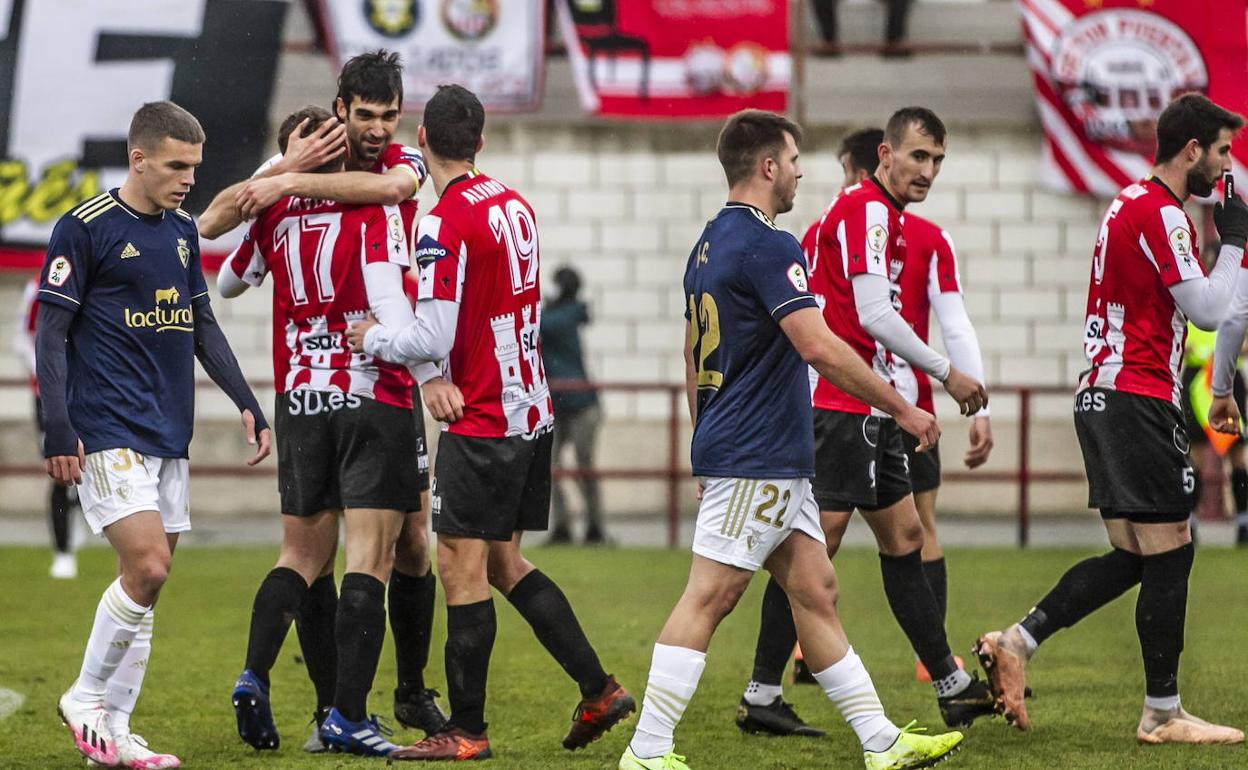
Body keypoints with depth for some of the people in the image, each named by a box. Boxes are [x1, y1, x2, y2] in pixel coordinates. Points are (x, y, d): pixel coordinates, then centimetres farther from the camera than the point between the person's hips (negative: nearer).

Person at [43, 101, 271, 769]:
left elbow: (203, 326, 22)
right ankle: (86, 700, 2)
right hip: (108, 432, -7)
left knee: (148, 579, 5)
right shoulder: (85, 229, -8)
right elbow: (50, 334, -8)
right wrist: (58, 430, -15)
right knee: (147, 568, -16)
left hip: (170, 436, 7)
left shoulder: (182, 231, 14)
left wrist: (247, 404, 15)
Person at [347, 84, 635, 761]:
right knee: (504, 563, 16)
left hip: (482, 423, -8)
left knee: (462, 567, -2)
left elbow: (432, 340, -18)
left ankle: (466, 730, 0)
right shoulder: (515, 206, 8)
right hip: (531, 411, 8)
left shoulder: (445, 224, -17)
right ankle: (598, 690, 14)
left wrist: (373, 338, -2)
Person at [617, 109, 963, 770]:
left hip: (770, 464, 10)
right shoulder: (767, 245, -16)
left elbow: (693, 356, 22)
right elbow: (819, 347, -22)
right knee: (709, 597, -9)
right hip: (758, 460, -10)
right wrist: (902, 408, -13)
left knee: (814, 590, 10)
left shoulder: (709, 244, 15)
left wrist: (707, 447, 28)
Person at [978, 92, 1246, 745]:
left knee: (1133, 555, 11)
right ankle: (1163, 714, -1)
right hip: (1139, 401, -10)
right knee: (1169, 554, -5)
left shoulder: (1130, 203, 18)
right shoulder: (1161, 213, -14)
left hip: (1104, 393, 10)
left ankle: (1014, 644, 7)